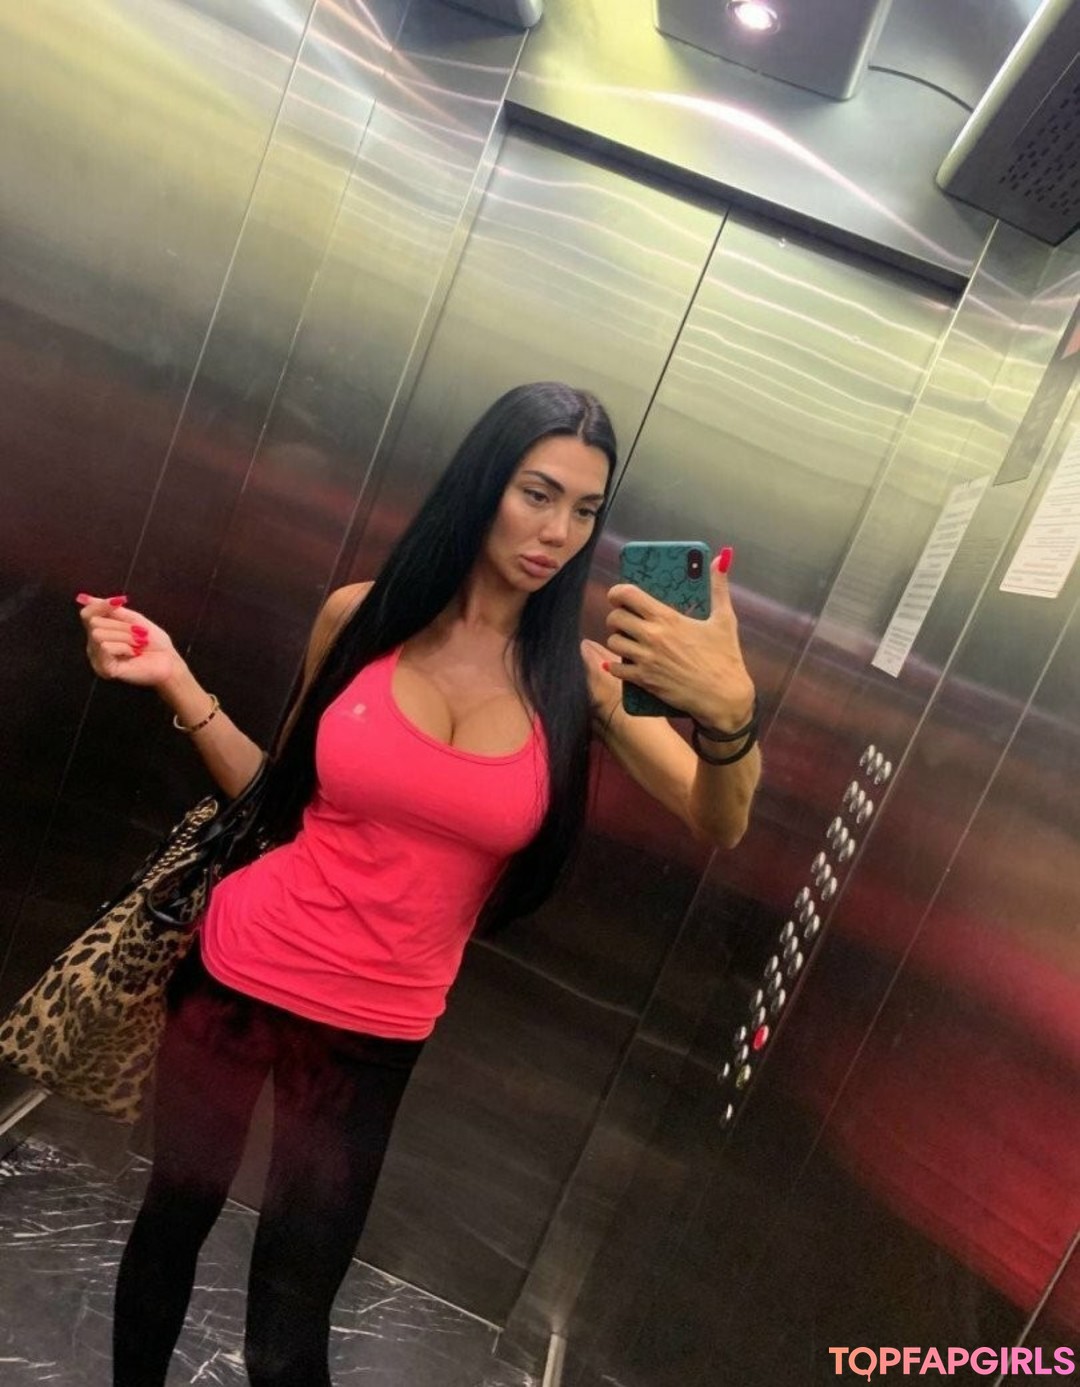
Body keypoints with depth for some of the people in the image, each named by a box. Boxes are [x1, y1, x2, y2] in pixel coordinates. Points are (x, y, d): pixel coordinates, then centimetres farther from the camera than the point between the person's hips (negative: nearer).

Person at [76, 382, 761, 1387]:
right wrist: (177, 681, -9)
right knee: (172, 1221, 24)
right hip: (240, 975, 1)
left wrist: (731, 712, -38)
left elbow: (718, 823, -18)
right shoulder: (364, 616, -8)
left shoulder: (583, 675, -9)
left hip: (378, 1033, -1)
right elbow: (281, 801, 2)